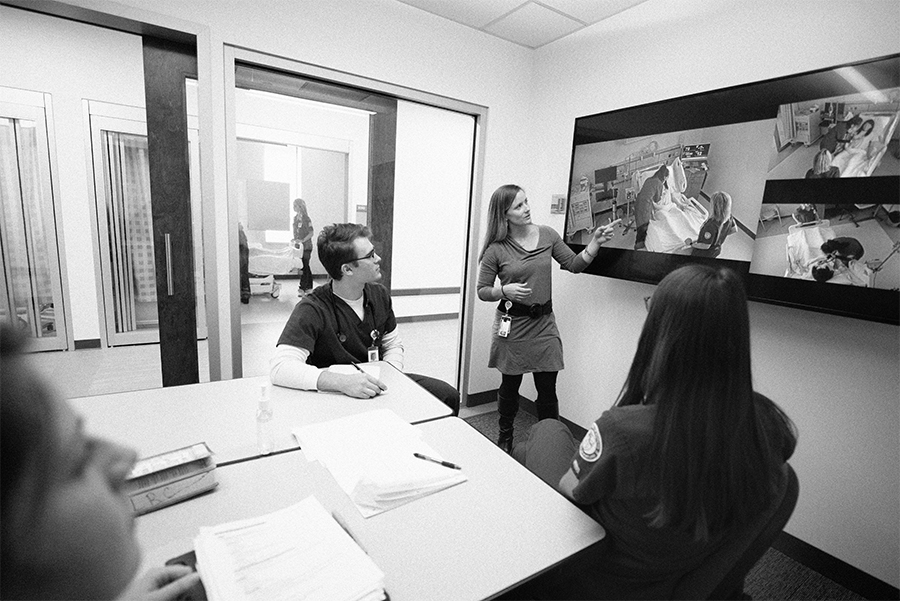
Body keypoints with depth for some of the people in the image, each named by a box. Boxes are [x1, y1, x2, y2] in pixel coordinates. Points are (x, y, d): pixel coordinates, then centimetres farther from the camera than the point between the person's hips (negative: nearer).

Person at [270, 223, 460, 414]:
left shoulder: (379, 294, 1)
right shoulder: (312, 310, -19)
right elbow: (280, 368, -30)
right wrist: (342, 381, -43)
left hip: (378, 387, 6)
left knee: (448, 395, -8)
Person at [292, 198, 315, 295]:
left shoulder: (306, 218, -10)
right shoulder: (296, 218, 12)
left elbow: (311, 233, -14)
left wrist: (302, 241, -22)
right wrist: (294, 240, 10)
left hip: (306, 246, -7)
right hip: (298, 246, 7)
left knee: (304, 267, -7)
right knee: (306, 267, 11)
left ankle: (302, 288, -4)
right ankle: (309, 287, 17)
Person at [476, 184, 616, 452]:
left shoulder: (546, 235, 1)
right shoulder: (496, 249, -8)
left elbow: (574, 264, 6)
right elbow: (482, 291, -2)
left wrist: (595, 243, -8)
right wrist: (505, 291, -19)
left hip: (544, 322, 2)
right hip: (512, 324, -2)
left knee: (547, 389, 4)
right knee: (510, 386, 13)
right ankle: (505, 438, 35)